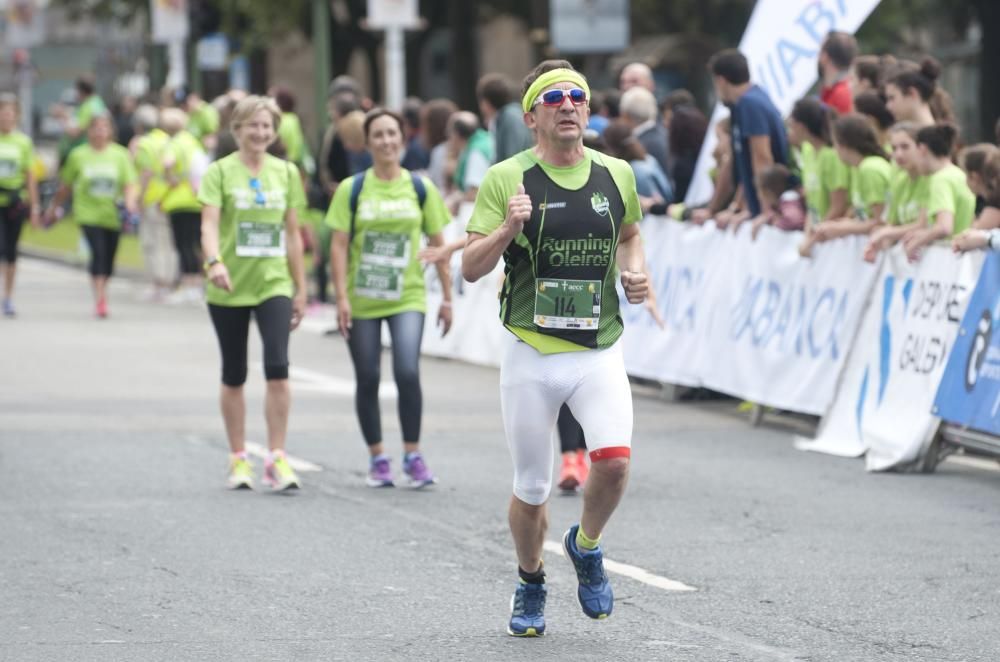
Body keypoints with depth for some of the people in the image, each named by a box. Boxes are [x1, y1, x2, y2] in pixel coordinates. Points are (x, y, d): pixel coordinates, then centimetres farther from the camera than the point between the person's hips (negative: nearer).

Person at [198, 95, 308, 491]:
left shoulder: (286, 173, 8)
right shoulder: (220, 172, -2)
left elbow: (292, 234, 13)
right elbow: (209, 224, -14)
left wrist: (300, 288, 12)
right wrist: (214, 262, -33)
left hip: (274, 284, 1)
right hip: (230, 288, -1)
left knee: (277, 368, -14)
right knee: (234, 376, 7)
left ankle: (277, 459, -9)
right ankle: (238, 460, 19)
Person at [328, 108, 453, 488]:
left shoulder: (420, 188, 3)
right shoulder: (352, 190, 0)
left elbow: (438, 244, 8)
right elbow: (339, 246, -2)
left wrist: (447, 298, 6)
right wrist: (341, 298, -10)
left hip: (407, 299, 0)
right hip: (362, 300, 0)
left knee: (407, 372, -16)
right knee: (368, 380, 5)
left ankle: (413, 456, -4)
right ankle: (377, 459, 17)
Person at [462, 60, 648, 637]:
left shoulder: (616, 174, 5)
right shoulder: (507, 178, -4)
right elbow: (471, 268, -7)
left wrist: (636, 272, 4)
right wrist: (508, 229, -25)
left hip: (600, 351, 1)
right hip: (532, 353, -1)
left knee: (614, 459, -20)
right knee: (532, 487, 5)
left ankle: (587, 546, 11)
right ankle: (530, 585, 32)